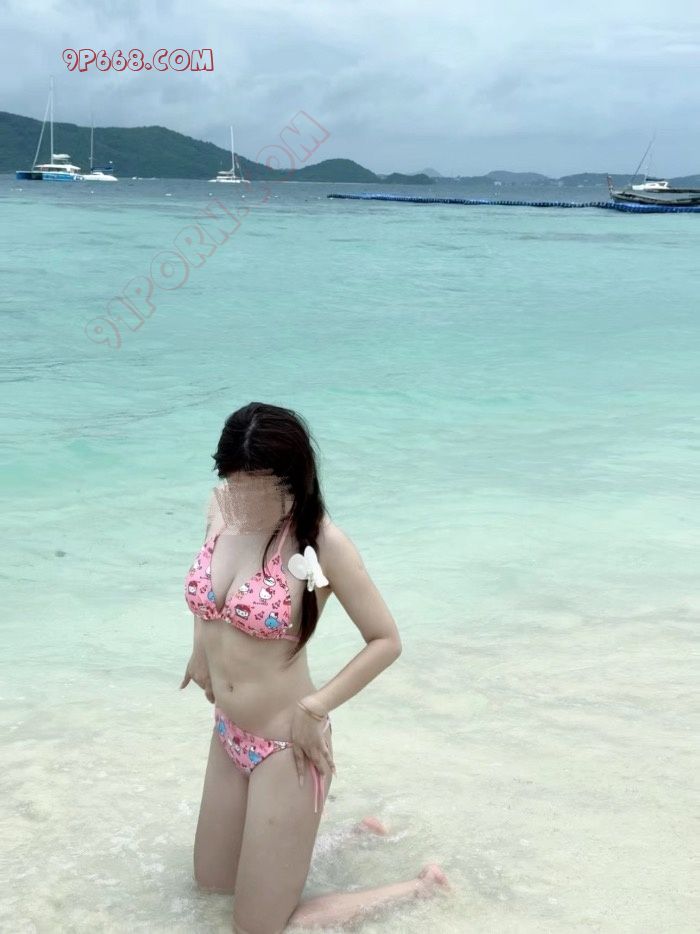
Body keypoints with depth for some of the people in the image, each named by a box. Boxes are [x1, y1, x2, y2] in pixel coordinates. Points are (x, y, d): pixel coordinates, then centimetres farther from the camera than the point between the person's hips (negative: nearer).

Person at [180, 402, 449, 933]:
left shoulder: (321, 543, -24)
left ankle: (420, 889, 16)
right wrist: (201, 651, 11)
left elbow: (387, 641, -16)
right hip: (228, 735, 8)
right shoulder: (221, 509, -6)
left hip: (285, 748, -7)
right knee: (212, 881, 24)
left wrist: (315, 709, -19)